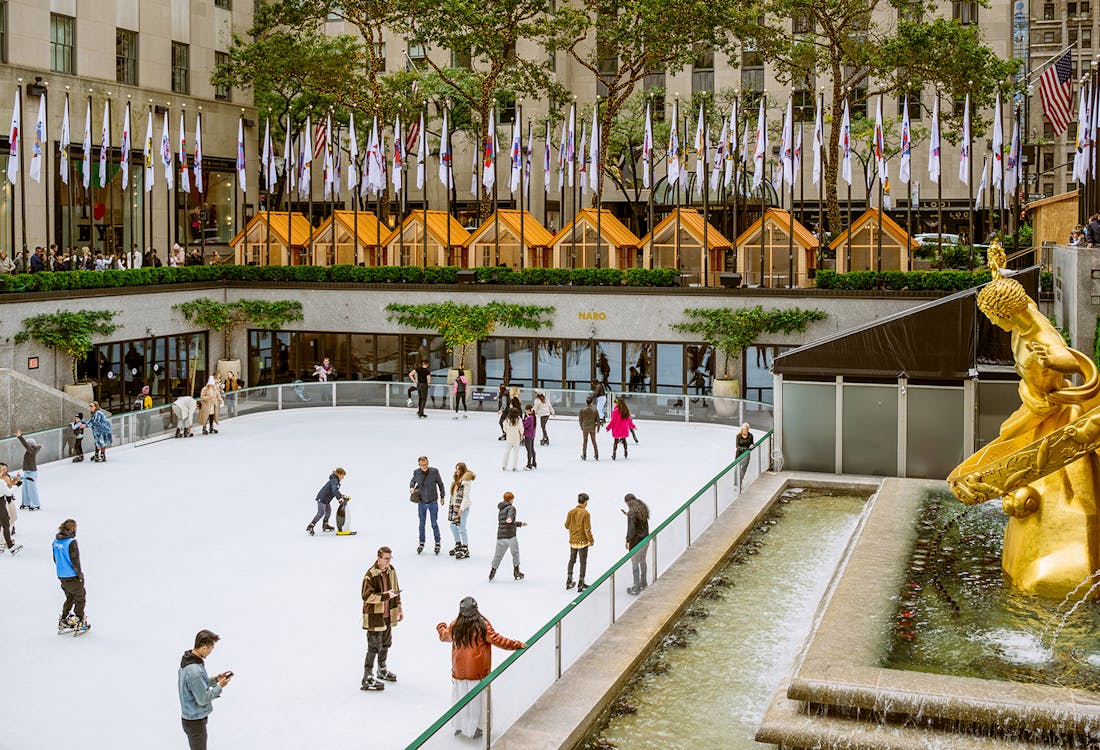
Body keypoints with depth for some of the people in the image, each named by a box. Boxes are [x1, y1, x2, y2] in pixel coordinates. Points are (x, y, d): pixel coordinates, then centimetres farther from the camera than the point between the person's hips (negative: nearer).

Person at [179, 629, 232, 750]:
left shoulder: (188, 661, 0)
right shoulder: (195, 671, -32)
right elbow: (203, 699, -25)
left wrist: (215, 679, 5)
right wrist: (220, 686, -14)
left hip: (191, 718, 10)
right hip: (196, 721, -10)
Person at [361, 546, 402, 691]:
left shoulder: (391, 570, 3)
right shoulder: (370, 575, -22)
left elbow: (395, 590, 14)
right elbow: (367, 596, -25)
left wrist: (399, 609, 17)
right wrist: (386, 596, -28)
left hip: (387, 615, 8)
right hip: (374, 616, -8)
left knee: (386, 643, 22)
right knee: (374, 647, -6)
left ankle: (382, 671, 43)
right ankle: (367, 679, 2)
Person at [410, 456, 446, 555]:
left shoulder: (434, 471, -14)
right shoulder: (416, 472, -8)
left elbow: (440, 483, -1)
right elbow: (413, 480, 15)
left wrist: (442, 496, 5)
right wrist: (411, 487, -6)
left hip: (433, 502, -2)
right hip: (421, 502, 2)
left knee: (434, 524, 4)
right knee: (422, 523, 13)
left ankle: (437, 543, 20)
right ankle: (421, 543, 27)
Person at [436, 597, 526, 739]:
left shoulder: (455, 626, -3)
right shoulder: (483, 626, -14)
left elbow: (444, 636, 16)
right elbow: (497, 640, -14)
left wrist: (441, 627, 39)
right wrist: (517, 645, -5)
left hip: (459, 673, 3)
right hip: (478, 672, -3)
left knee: (459, 698, 16)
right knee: (476, 700, 7)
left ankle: (459, 727, 29)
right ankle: (474, 730, 14)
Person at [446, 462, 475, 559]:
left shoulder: (466, 481, -15)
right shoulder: (456, 479, 11)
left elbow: (465, 497, -17)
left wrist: (461, 509, -20)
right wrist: (451, 506, 15)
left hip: (463, 507, -9)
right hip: (455, 506, 9)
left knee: (461, 528, -6)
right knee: (453, 526, 16)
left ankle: (465, 551, 2)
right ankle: (458, 546, 32)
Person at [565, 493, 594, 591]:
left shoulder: (571, 512, -3)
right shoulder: (586, 514, -18)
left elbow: (567, 526, 6)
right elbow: (587, 529, -17)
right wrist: (591, 540, -4)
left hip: (573, 541, 5)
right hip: (583, 541, -5)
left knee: (572, 560, 21)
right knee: (583, 563, 6)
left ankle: (569, 581, 26)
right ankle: (580, 584, 9)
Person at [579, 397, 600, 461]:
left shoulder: (582, 410, -10)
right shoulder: (594, 409, -7)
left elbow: (580, 419, -2)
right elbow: (597, 419, -1)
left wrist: (581, 427, 13)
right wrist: (598, 426, 12)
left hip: (585, 427, -1)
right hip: (592, 427, 1)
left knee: (585, 441, 10)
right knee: (593, 440, 16)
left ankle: (584, 456, 14)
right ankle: (596, 455, 18)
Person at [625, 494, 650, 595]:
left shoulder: (632, 512, -20)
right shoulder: (643, 509, 4)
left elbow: (631, 528, -20)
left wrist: (628, 540, -10)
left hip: (636, 541, -8)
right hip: (645, 539, 8)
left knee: (635, 564, 2)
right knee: (642, 561, 22)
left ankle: (636, 588, 6)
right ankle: (643, 584, 35)